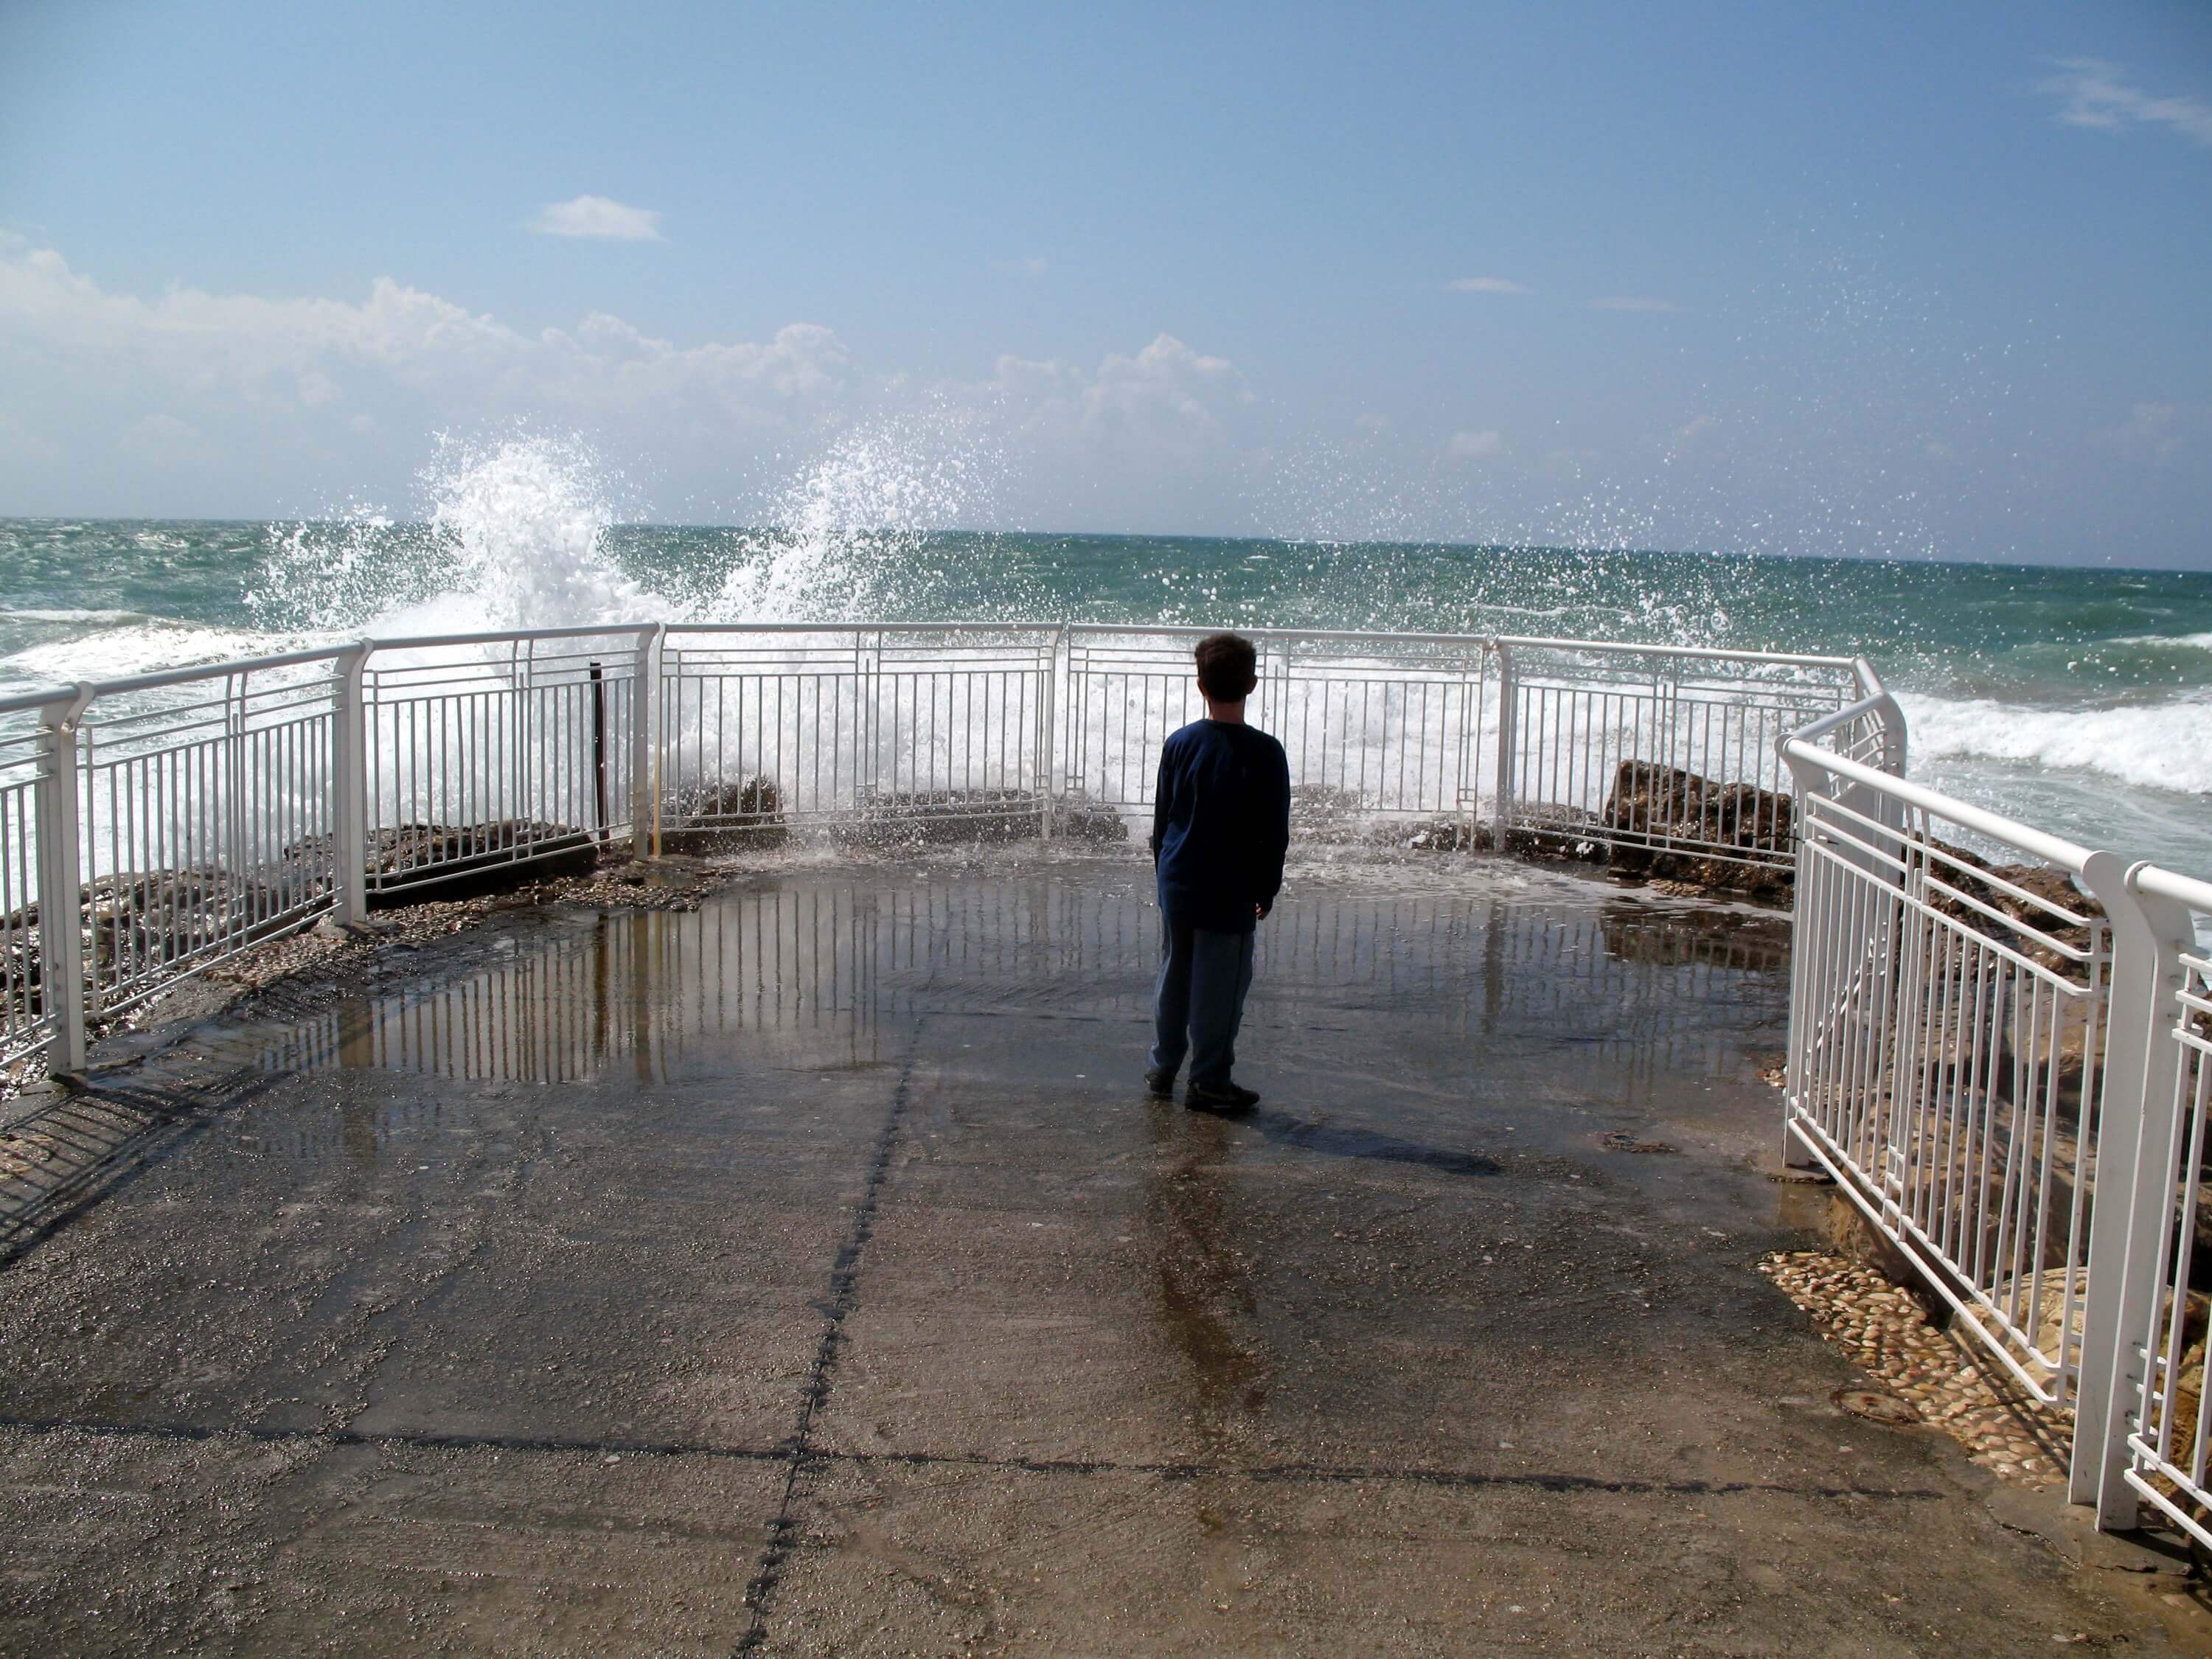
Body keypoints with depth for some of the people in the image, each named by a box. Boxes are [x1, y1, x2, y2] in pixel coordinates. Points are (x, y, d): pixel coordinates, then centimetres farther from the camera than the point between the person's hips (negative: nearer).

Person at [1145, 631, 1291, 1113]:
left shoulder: (1179, 744, -1)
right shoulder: (1264, 752, -11)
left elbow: (1161, 818, 7)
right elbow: (1275, 833, -7)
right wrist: (1267, 890, 4)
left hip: (1177, 886, 4)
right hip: (1230, 892, -4)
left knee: (1174, 976, 16)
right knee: (1221, 985, 4)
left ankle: (1163, 1068, 26)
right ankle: (1209, 1081, 9)